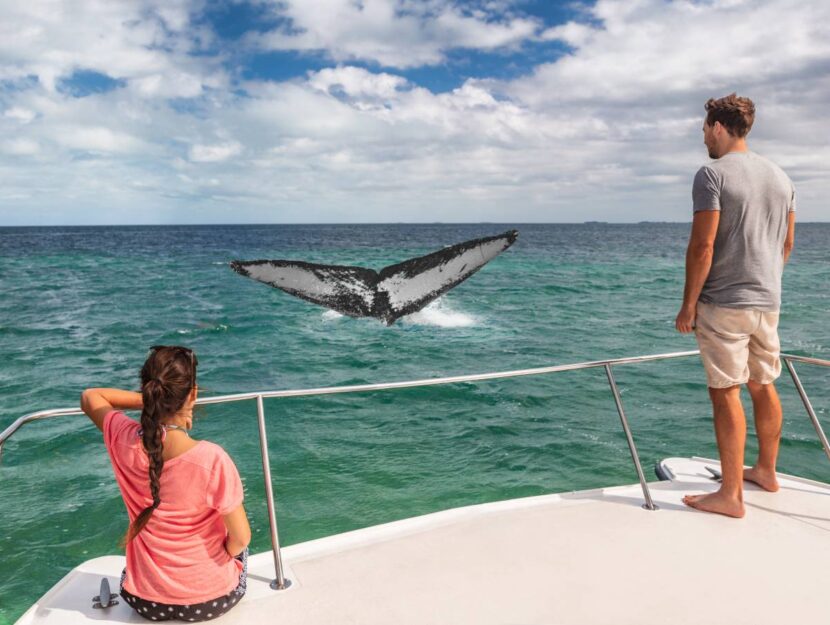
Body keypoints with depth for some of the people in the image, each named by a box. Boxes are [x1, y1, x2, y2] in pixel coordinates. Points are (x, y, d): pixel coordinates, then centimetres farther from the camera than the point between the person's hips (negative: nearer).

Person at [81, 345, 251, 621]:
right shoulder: (211, 459, -31)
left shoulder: (123, 440, -19)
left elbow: (90, 396, 3)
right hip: (210, 599, -3)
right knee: (237, 547, 31)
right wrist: (225, 553, 1)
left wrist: (149, 401, -5)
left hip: (144, 601, 3)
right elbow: (241, 539, -21)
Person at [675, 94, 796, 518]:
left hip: (723, 303, -8)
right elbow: (787, 242, 17)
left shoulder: (712, 174, -12)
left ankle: (730, 495, 2)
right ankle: (766, 471, 33)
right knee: (763, 386, 18)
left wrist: (688, 304, -12)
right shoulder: (780, 176, 12)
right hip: (768, 302, 8)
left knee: (725, 392, -4)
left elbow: (702, 246, -18)